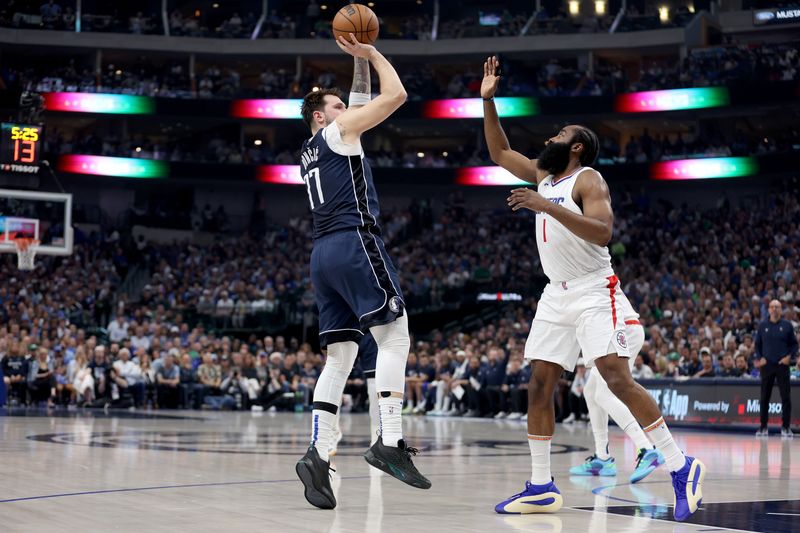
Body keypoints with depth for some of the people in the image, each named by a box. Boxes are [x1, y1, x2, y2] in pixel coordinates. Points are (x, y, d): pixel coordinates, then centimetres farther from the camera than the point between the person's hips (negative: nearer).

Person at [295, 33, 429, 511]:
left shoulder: (311, 151, 27)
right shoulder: (338, 130, 3)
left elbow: (364, 99, 37)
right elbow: (396, 95, -1)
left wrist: (361, 61, 31)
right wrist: (370, 53, 10)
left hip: (324, 254, 9)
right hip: (355, 243, -9)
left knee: (340, 357, 4)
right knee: (395, 337, -9)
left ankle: (318, 454, -7)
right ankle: (390, 443, -20)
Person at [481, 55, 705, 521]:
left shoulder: (588, 180, -10)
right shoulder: (542, 175, 14)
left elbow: (602, 233, -25)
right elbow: (499, 152, 24)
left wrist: (548, 207, -29)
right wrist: (488, 100, 15)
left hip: (594, 293, -8)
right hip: (557, 295, 8)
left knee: (618, 379, -18)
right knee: (540, 386, 2)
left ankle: (682, 468, -12)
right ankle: (542, 487, 7)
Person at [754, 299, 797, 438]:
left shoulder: (787, 325, 3)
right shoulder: (763, 326, 7)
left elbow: (794, 343, 6)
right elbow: (757, 344, 13)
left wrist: (790, 356, -8)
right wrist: (759, 358, -1)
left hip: (782, 365, -2)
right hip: (766, 365, 2)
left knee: (786, 397, -5)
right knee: (764, 398, 4)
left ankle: (786, 427, 0)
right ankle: (763, 427, 12)